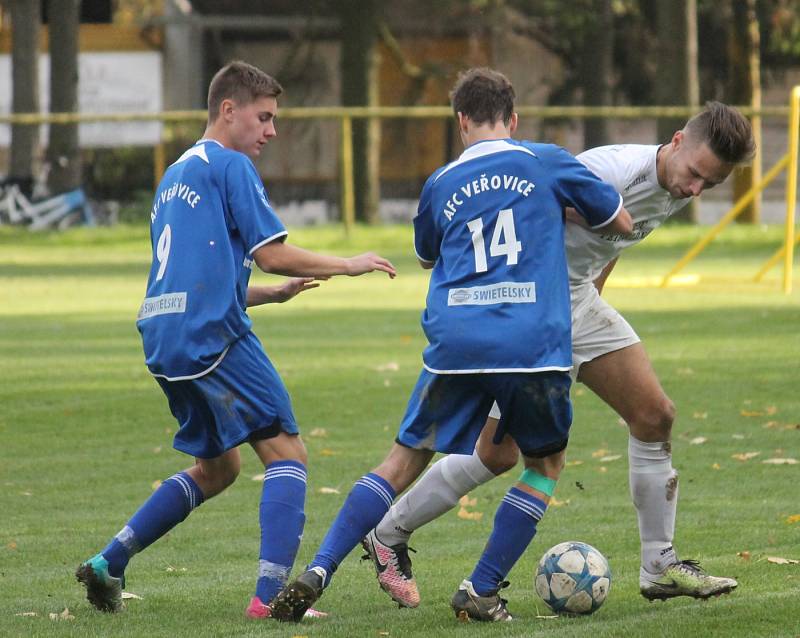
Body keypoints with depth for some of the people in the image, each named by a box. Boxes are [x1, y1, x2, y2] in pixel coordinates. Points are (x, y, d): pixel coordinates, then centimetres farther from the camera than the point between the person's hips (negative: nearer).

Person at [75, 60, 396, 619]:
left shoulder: (176, 175, 24)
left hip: (163, 338, 9)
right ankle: (271, 591, -19)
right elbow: (272, 253, -9)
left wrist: (275, 293, 24)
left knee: (216, 469, 21)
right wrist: (347, 265, 3)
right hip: (214, 338, -9)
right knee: (287, 454, -6)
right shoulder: (231, 166, -3)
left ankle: (108, 565, 16)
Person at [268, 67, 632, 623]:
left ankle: (316, 573, -2)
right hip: (534, 344, -2)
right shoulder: (547, 164, 9)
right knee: (544, 463, 19)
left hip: (456, 342, 2)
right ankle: (482, 592, 10)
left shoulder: (441, 185, 15)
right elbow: (621, 222, 20)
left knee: (406, 460, 11)